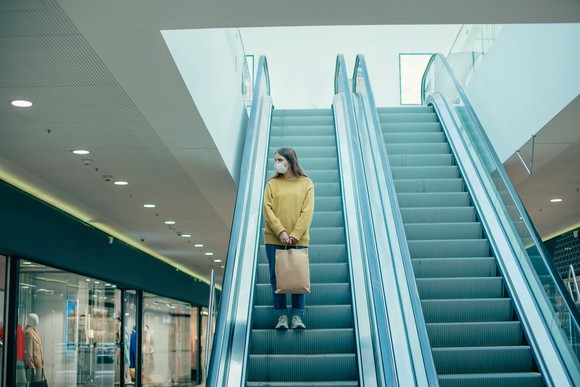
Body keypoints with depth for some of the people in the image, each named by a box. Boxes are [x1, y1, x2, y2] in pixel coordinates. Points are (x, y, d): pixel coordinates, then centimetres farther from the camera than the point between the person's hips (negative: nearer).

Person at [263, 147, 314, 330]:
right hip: (274, 239, 1)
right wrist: (280, 232, -14)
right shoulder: (272, 183, 7)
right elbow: (267, 209, -2)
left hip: (298, 239, -1)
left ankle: (297, 316, 12)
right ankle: (281, 316, 10)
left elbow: (307, 212, -3)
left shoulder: (306, 183, 4)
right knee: (276, 278, 2)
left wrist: (295, 235, -13)